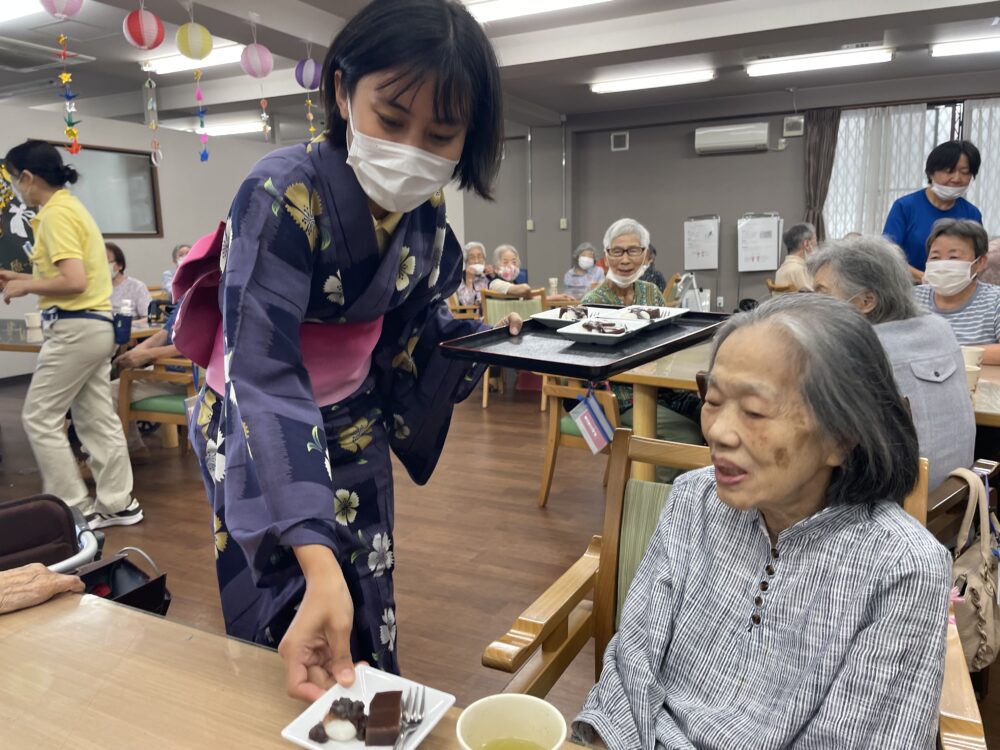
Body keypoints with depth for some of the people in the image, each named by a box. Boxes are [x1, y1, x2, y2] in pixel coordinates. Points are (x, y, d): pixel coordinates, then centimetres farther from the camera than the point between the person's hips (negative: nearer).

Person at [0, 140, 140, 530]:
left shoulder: (55, 214, -15)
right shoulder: (70, 205, 15)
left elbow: (73, 282, -23)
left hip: (75, 328, -10)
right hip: (96, 324, 10)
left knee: (39, 417, 1)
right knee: (97, 417, 11)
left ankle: (75, 509, 6)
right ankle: (117, 503, 17)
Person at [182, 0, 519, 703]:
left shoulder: (426, 209, -11)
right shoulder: (283, 194, -29)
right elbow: (265, 379, -36)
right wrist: (319, 563, -43)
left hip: (356, 428, 5)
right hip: (261, 434, -4)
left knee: (365, 623, 15)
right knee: (286, 635, 5)